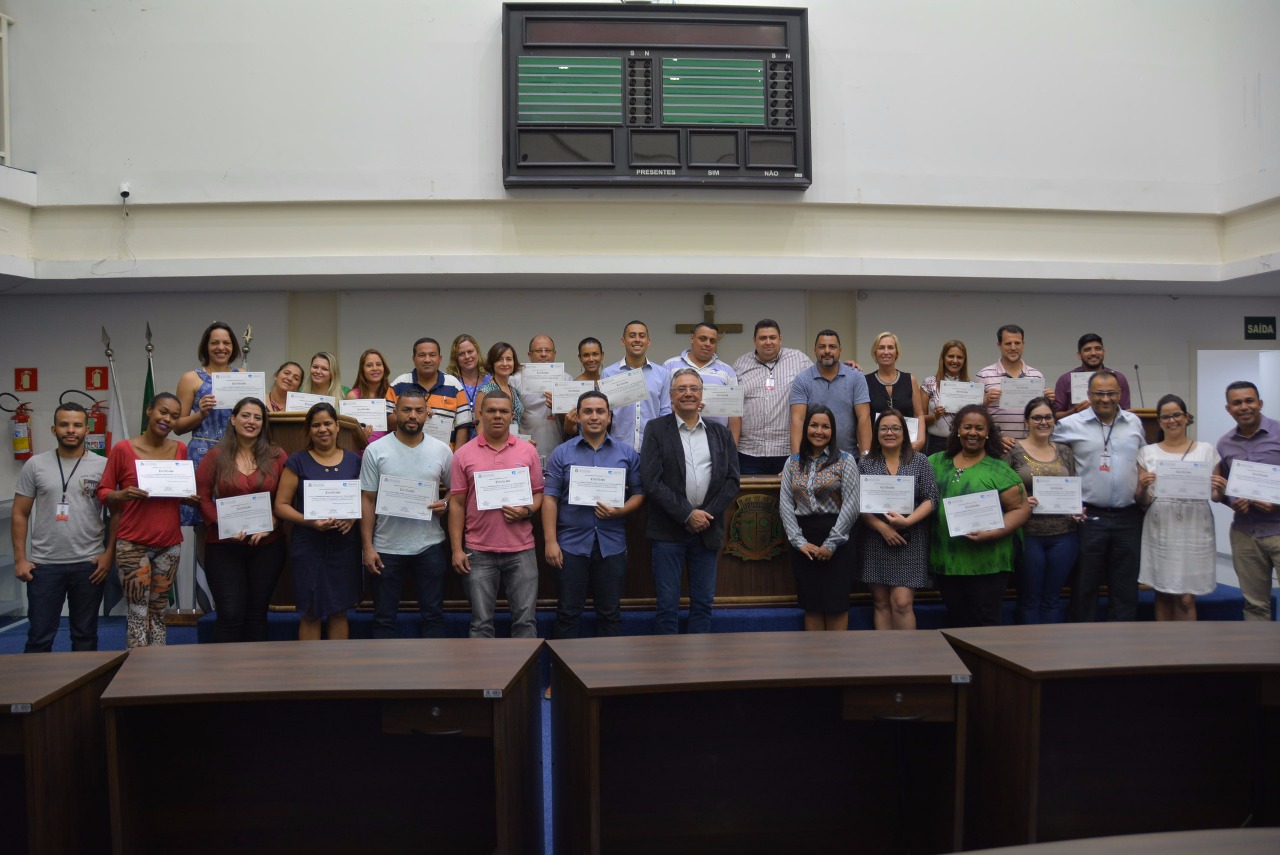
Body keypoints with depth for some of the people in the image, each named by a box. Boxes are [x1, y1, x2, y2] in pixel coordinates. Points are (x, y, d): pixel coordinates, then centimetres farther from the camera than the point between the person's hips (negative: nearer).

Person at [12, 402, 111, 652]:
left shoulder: (103, 466, 0)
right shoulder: (35, 465, 3)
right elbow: (20, 515, 5)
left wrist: (109, 554, -6)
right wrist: (20, 558, -2)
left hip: (89, 564, 0)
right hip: (44, 565, 0)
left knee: (85, 634, 11)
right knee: (39, 636, 6)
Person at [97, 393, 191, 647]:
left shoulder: (180, 449, 7)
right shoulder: (123, 449, -5)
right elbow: (103, 491, -1)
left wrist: (189, 498, -2)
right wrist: (123, 495, -21)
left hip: (169, 544, 4)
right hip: (133, 544, -4)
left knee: (158, 614, 11)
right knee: (137, 616, -4)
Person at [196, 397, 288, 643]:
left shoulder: (276, 455, 3)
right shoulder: (216, 455, 1)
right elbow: (202, 497, -1)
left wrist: (270, 525, -12)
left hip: (267, 546, 1)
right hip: (224, 547, -1)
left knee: (257, 614, 11)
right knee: (230, 615, -4)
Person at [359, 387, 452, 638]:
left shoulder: (442, 450, 1)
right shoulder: (376, 451, -3)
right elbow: (367, 500, -2)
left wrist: (446, 504, -11)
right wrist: (367, 546, -6)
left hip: (430, 546, 1)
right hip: (386, 548, -1)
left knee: (433, 614, 9)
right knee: (384, 616, 10)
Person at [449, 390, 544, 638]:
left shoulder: (528, 451, 5)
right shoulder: (464, 454, 2)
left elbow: (539, 493, 9)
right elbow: (457, 504, 2)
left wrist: (526, 511, -13)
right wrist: (457, 549, -3)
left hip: (521, 549, 1)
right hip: (478, 551, -1)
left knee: (525, 618, 5)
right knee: (481, 621, 7)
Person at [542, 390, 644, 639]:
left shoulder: (627, 453, 5)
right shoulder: (561, 454, 2)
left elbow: (639, 493, 6)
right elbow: (550, 498, -1)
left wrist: (620, 511, -14)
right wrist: (550, 541, -8)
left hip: (612, 544, 1)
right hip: (571, 543, -1)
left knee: (610, 613, 10)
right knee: (568, 613, 6)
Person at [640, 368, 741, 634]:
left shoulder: (720, 433, 10)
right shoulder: (657, 430, 0)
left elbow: (732, 480, 5)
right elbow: (652, 481, -9)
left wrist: (707, 514, -8)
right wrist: (687, 514, -13)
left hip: (707, 529, 3)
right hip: (668, 530, -3)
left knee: (704, 602, 9)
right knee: (667, 603, 2)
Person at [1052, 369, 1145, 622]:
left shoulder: (1134, 423, 8)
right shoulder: (1071, 425, -4)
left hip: (1128, 517, 3)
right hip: (1089, 517, -3)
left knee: (1125, 587, 10)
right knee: (1085, 585, 4)